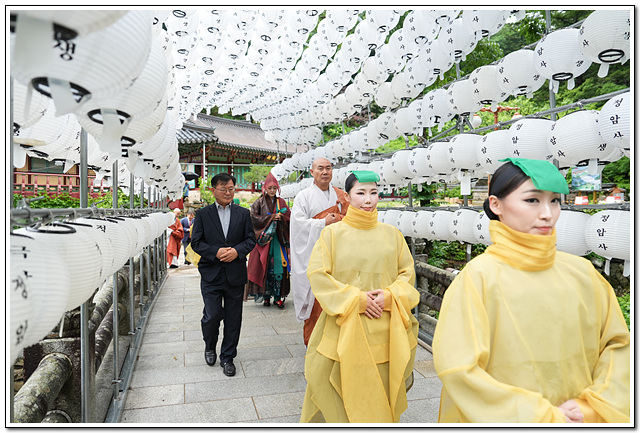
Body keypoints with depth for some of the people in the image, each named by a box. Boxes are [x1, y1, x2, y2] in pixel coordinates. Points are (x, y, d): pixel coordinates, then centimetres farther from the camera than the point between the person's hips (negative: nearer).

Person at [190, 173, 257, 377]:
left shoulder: (243, 213, 7)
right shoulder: (202, 214, 3)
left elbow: (251, 239, 5)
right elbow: (196, 242, -1)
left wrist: (237, 251, -14)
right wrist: (216, 252, -16)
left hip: (236, 274, 2)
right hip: (211, 275, -1)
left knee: (233, 318, 8)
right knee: (212, 315, -2)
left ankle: (227, 358, 24)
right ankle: (210, 346, 30)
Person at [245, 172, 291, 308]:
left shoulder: (281, 202, 14)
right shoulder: (259, 203, 7)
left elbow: (289, 218, 7)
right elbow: (254, 218, -5)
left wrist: (280, 217, -13)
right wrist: (271, 217, -10)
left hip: (278, 239, 2)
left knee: (279, 268, -5)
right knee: (265, 267, -3)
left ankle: (278, 297, 0)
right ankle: (266, 296, 5)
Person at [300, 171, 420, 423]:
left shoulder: (392, 234, 6)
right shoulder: (332, 233, -1)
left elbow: (407, 272, 9)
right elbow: (317, 274, -7)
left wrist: (391, 295, -10)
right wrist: (354, 298, -14)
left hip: (384, 330, 2)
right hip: (343, 328, -2)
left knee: (379, 391, 9)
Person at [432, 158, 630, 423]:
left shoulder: (581, 272, -7)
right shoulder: (478, 276, -20)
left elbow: (617, 344, 2)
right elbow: (457, 368, -23)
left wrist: (592, 407, -9)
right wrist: (542, 418, -19)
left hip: (577, 417, 4)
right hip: (507, 417, -3)